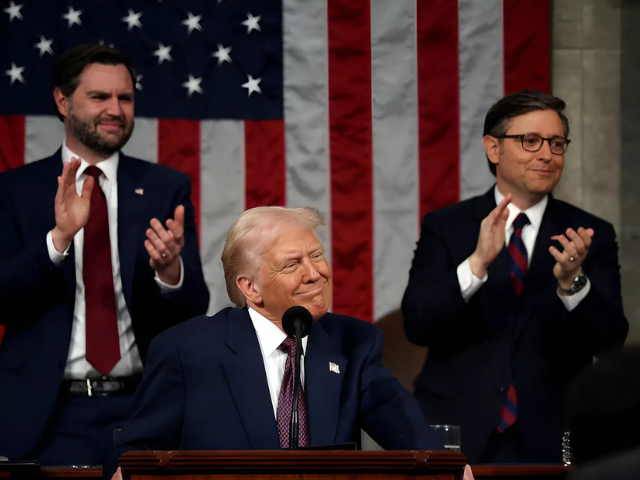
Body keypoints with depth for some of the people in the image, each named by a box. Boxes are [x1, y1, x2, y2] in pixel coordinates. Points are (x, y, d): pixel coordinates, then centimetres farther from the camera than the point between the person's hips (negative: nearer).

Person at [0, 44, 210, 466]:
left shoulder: (166, 188, 7)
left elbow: (194, 308, 2)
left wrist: (171, 269, -21)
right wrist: (59, 237, -21)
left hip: (140, 411, 1)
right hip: (50, 415, -1)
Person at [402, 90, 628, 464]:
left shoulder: (593, 236, 1)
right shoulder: (445, 227, 1)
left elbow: (611, 340, -8)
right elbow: (417, 325, -11)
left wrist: (572, 281, -26)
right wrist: (477, 263, -25)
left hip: (548, 441, 0)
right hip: (458, 433, 0)